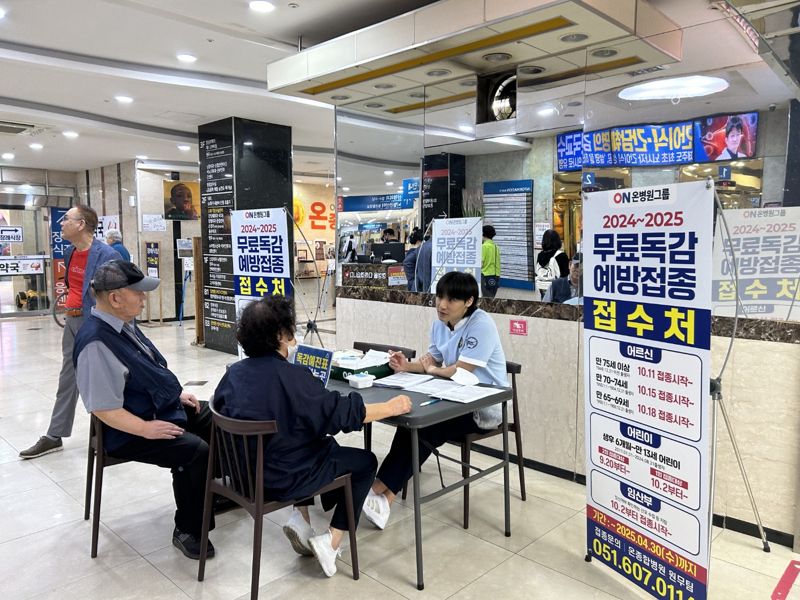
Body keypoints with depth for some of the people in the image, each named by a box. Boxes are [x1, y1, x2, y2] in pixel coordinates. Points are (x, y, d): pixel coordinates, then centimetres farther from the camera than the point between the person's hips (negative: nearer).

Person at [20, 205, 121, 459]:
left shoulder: (106, 255, -17)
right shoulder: (70, 252, 10)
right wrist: (64, 291, 10)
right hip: (71, 320, 8)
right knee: (67, 379, 15)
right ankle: (54, 437, 25)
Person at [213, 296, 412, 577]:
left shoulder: (234, 372, -3)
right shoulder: (292, 376, -24)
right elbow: (343, 412, -21)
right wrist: (391, 407, -8)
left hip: (244, 470, 7)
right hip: (282, 478, -7)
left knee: (323, 445, 31)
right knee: (365, 462, 12)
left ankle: (301, 518, 19)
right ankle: (331, 541, 8)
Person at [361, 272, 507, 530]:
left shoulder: (481, 324, -19)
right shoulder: (440, 324, 4)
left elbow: (461, 372, -23)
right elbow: (431, 362, 9)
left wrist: (431, 370, -5)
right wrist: (407, 366, -12)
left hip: (485, 406, -6)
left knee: (423, 428, -21)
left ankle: (381, 488, -8)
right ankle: (387, 492, -16)